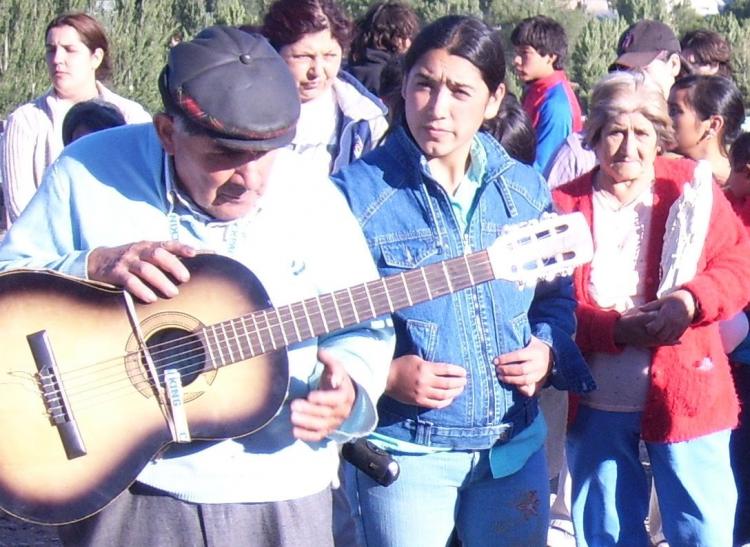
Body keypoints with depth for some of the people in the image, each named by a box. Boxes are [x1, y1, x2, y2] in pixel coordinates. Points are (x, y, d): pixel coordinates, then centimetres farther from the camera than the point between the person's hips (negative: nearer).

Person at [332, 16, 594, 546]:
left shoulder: (525, 190, 4)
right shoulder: (357, 192, -11)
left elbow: (556, 295, 15)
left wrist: (548, 351, -5)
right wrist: (385, 376, -21)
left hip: (515, 443, 4)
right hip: (406, 449, -4)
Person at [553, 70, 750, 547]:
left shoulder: (691, 185, 1)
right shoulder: (565, 203, 0)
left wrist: (691, 301, -21)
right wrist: (614, 328, -19)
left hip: (683, 397, -1)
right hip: (596, 405, 1)